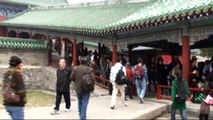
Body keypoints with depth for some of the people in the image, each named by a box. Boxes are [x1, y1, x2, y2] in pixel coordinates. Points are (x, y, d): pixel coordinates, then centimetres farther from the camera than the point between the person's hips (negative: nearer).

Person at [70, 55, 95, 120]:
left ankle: (81, 115, 36)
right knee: (84, 103, 2)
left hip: (78, 88, 4)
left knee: (80, 102, 22)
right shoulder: (89, 69, -17)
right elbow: (93, 79, -20)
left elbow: (71, 78, 0)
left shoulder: (75, 68, -5)